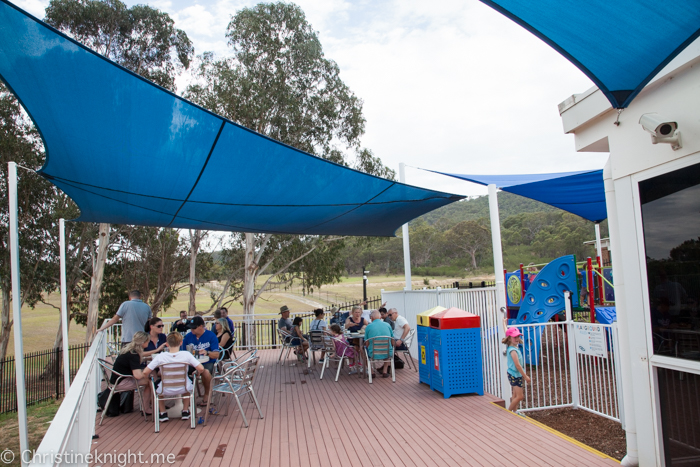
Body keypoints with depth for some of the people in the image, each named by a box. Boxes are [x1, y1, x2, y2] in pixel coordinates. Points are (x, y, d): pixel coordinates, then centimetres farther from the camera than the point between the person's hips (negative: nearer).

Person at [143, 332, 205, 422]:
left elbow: (145, 372, -14)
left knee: (157, 385, 32)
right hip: (183, 389, 1)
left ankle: (163, 413, 32)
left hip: (166, 390, 0)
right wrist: (197, 373, 5)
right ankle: (185, 411, 35)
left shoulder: (160, 357, -15)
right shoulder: (186, 355, -15)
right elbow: (201, 369, -18)